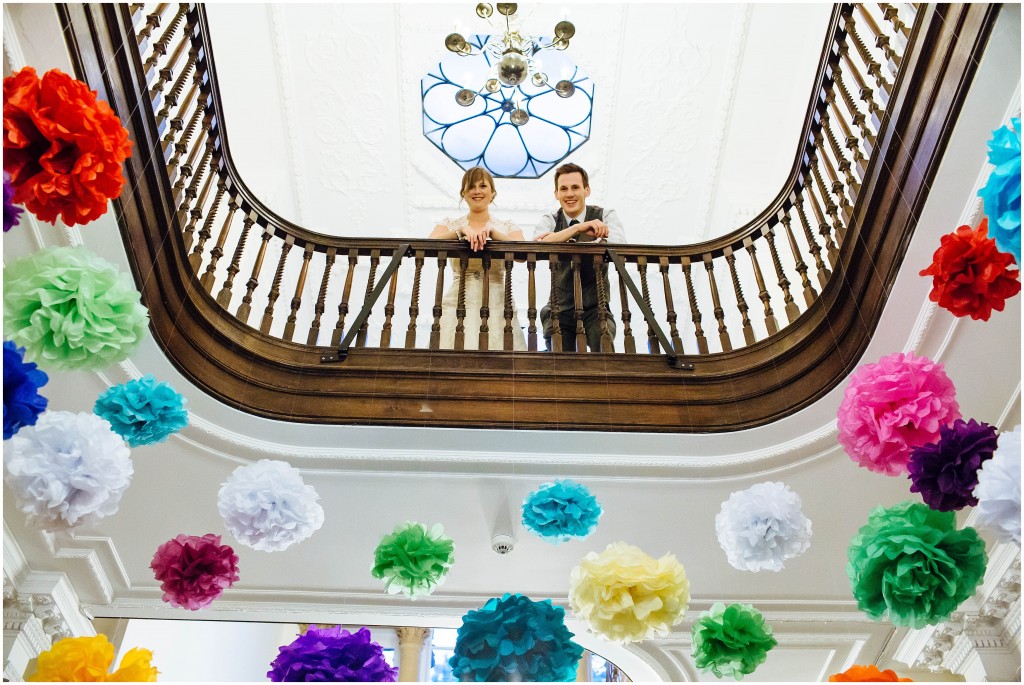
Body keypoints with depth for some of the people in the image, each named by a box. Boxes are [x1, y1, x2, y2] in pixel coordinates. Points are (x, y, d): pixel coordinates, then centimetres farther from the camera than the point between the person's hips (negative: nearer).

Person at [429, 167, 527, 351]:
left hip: (496, 305, 0)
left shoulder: (508, 227, 13)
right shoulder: (450, 224, 14)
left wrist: (491, 232, -20)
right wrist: (461, 231, -21)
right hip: (457, 305, 0)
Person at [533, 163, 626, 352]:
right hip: (560, 309, 2)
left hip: (596, 309, -1)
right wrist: (578, 228, -26)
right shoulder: (550, 221, 6)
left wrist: (560, 244, -22)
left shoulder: (605, 216, 2)